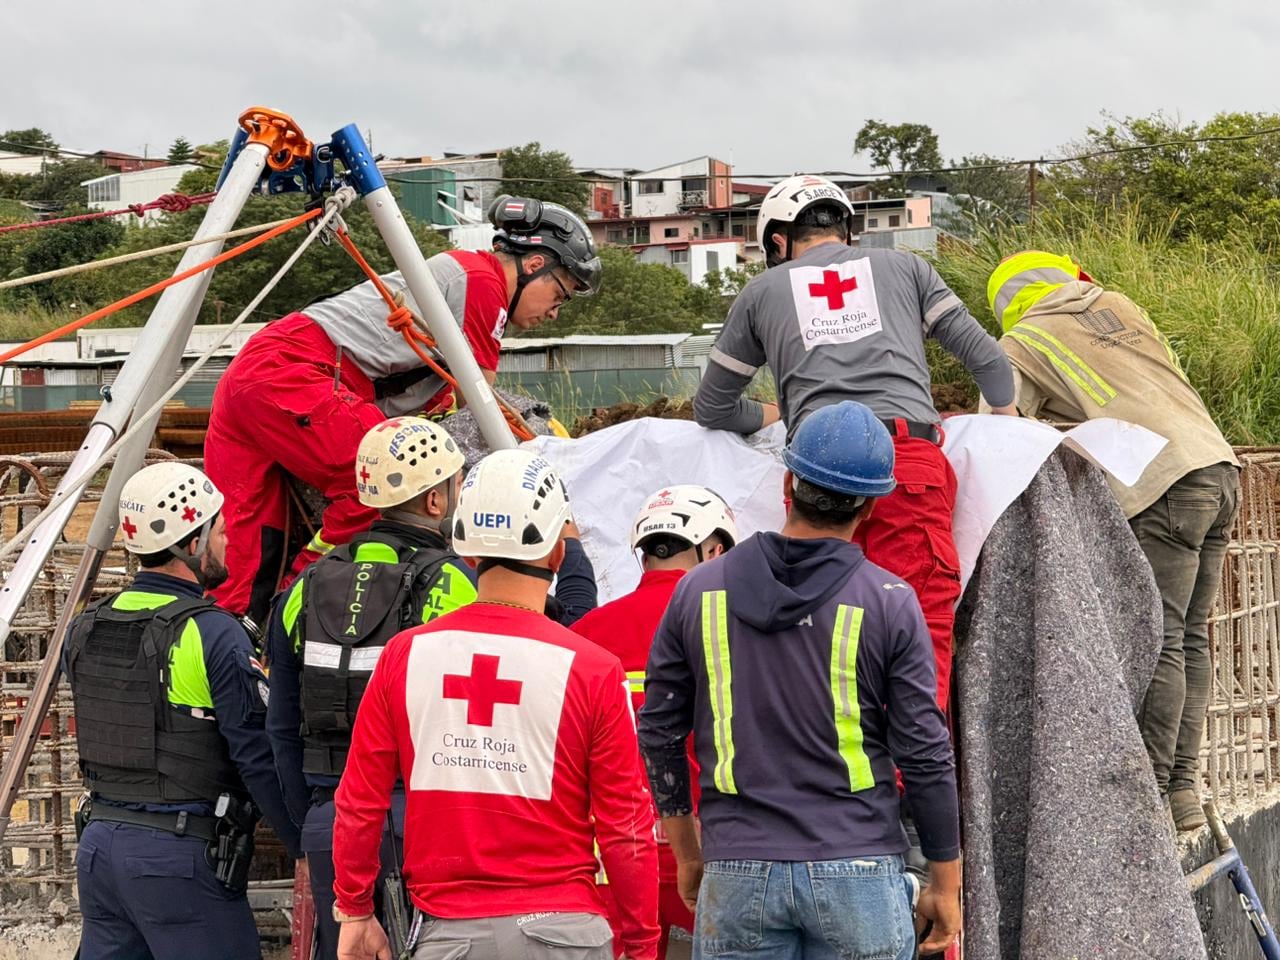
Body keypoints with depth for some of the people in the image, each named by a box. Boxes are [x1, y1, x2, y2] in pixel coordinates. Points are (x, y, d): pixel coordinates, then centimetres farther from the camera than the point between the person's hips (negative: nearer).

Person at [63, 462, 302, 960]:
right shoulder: (215, 636, -15)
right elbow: (260, 757, -14)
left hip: (98, 842, 7)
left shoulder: (84, 629, 7)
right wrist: (307, 846, -5)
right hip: (181, 856, -7)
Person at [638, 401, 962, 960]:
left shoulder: (699, 591, 2)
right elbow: (924, 754, -4)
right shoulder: (890, 603, -5)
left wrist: (686, 852, 19)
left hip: (737, 874, 2)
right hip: (858, 871, -2)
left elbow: (659, 734, 7)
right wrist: (946, 882, 7)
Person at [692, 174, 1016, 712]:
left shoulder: (764, 290, 25)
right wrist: (1009, 419, 40)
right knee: (923, 623, -5)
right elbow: (984, 356, 22)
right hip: (911, 457, 0)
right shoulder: (902, 267, 24)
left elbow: (710, 409, 30)